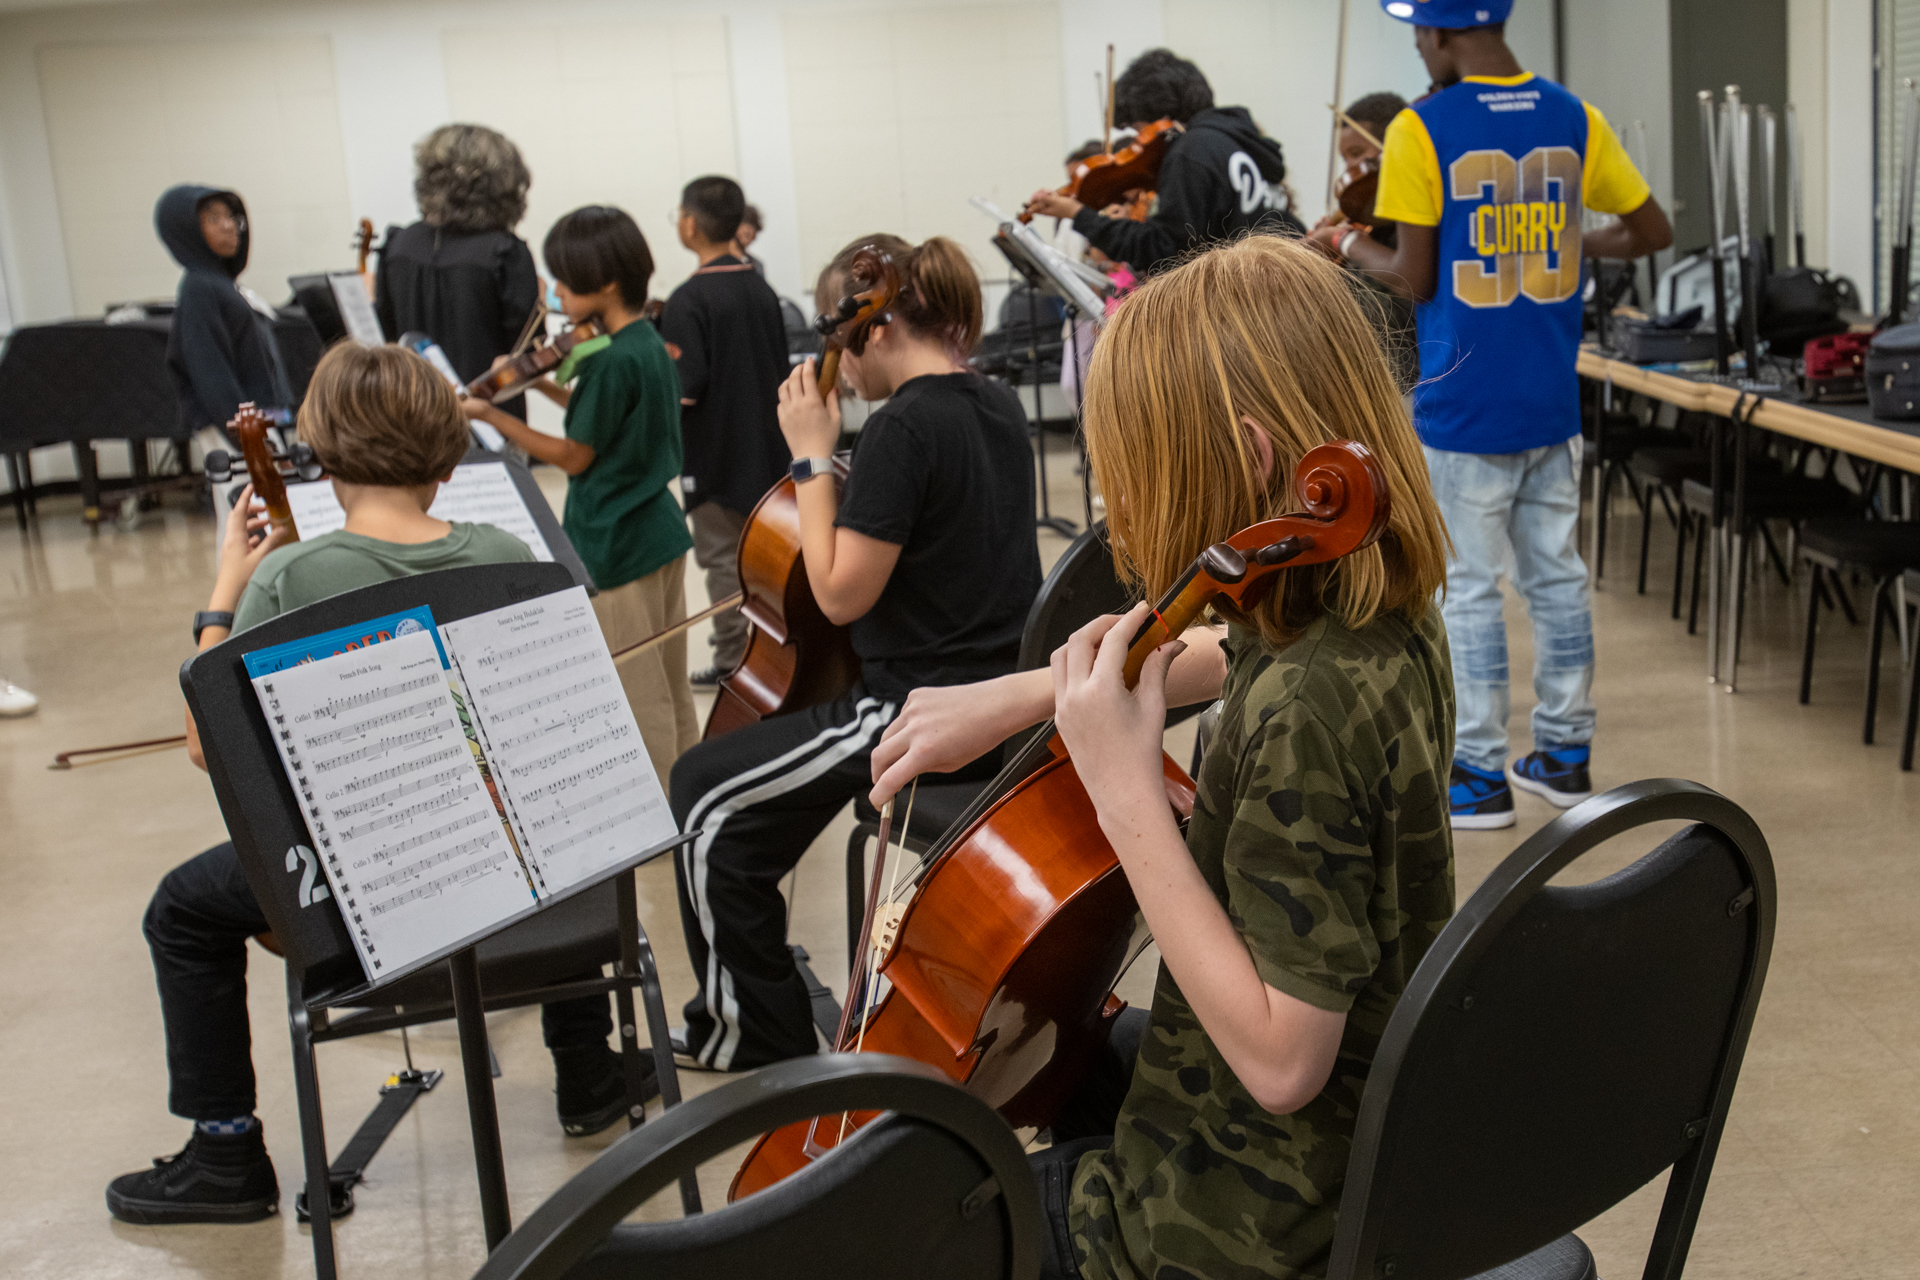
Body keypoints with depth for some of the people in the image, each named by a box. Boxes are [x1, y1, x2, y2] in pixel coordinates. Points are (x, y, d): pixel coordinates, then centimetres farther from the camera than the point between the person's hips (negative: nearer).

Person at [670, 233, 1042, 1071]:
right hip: (998, 686, 10)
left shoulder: (902, 428, -21)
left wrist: (812, 457, -12)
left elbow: (841, 594, -19)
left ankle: (756, 1038, 9)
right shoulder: (995, 406, 8)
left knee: (705, 794, -3)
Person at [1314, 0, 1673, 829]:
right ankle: (1566, 755, 25)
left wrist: (1349, 246, 7)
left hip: (1465, 408, -5)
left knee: (1469, 588, 2)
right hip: (1552, 402, 6)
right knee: (1557, 576, 14)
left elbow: (1414, 281, -11)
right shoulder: (1575, 120, 4)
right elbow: (1652, 232, 9)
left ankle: (1480, 777, 8)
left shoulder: (1421, 131, -12)